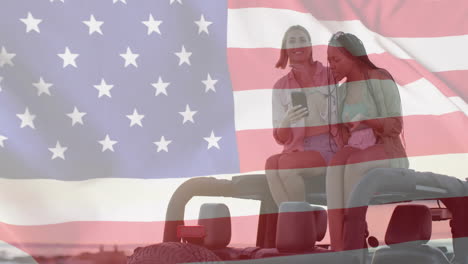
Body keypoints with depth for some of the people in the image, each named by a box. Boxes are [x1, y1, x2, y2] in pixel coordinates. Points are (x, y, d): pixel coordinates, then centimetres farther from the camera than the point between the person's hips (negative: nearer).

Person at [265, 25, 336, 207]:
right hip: (295, 151, 3)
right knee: (272, 163, -31)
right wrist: (286, 120, -16)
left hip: (326, 149, -2)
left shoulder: (329, 75, 2)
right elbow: (281, 138, 4)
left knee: (286, 164, -31)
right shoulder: (280, 86, 9)